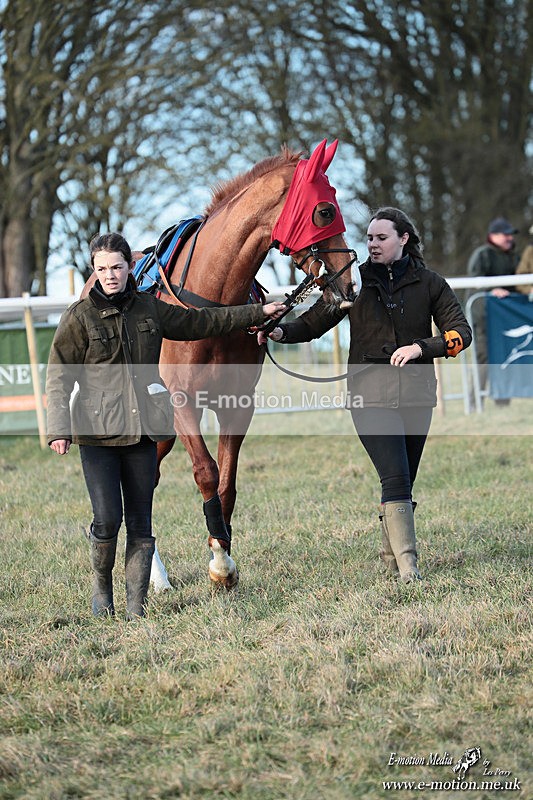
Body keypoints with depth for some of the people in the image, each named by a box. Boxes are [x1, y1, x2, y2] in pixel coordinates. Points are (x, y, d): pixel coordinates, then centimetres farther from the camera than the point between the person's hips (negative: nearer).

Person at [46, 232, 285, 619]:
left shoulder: (149, 308, 9)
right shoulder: (80, 316, -3)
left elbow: (201, 321, 22)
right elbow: (59, 378, -4)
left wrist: (258, 312, 25)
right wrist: (59, 429, -17)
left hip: (143, 428, 4)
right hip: (98, 430, -4)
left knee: (140, 522, 3)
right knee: (108, 518, -11)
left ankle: (136, 605, 9)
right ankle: (102, 586, 16)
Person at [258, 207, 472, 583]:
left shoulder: (429, 283, 6)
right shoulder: (356, 280, 5)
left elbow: (460, 333, 2)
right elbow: (315, 322, 4)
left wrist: (422, 347, -14)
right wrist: (281, 332, -14)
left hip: (416, 392, 2)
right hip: (371, 393, -2)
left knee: (404, 481, 8)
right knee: (395, 478, -14)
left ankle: (392, 557, 23)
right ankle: (407, 565, -16)